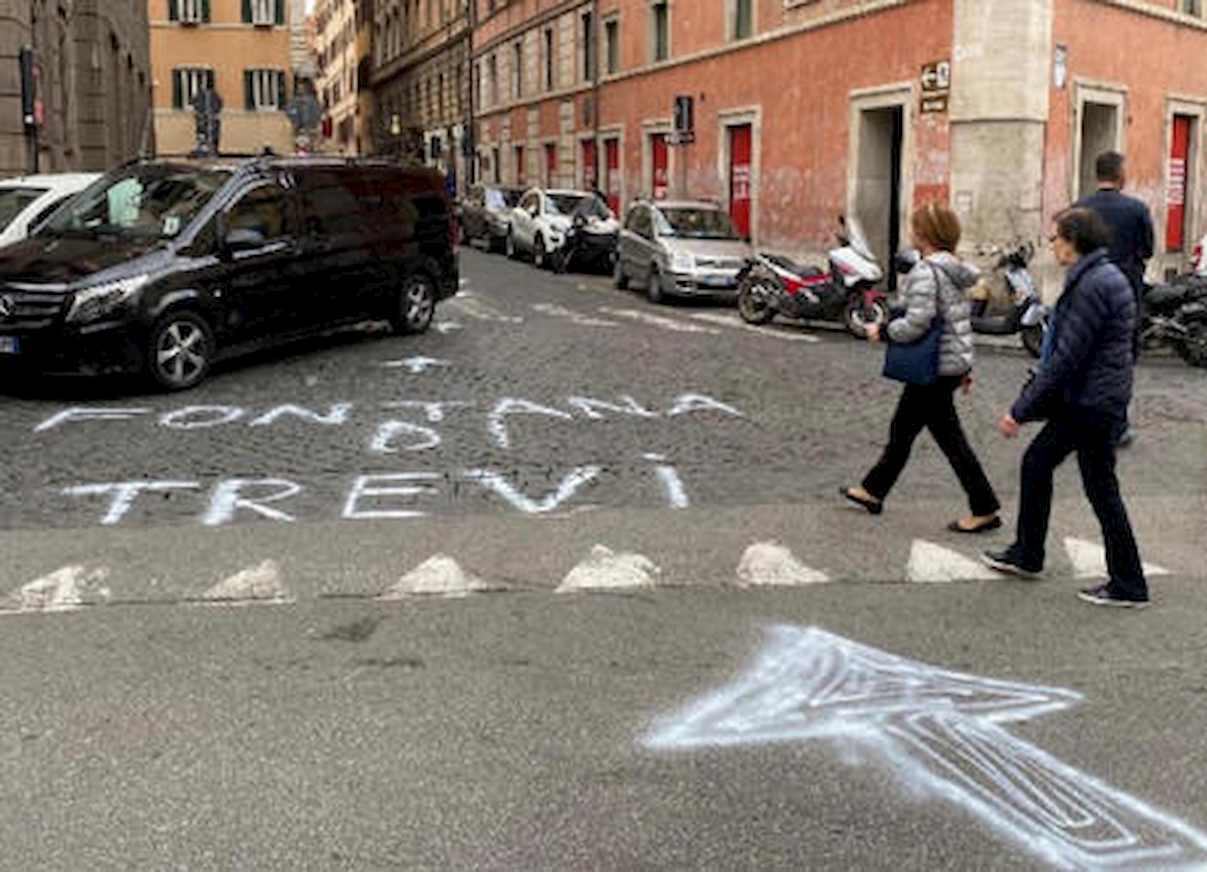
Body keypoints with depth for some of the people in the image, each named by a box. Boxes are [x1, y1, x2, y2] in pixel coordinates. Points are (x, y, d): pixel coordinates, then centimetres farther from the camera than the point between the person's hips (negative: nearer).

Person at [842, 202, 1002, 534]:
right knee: (902, 428, 19)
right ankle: (873, 490, 31)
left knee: (949, 438, -2)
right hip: (954, 361, 10)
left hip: (936, 369, -10)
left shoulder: (924, 272, -19)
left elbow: (916, 323, -27)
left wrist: (883, 331, -10)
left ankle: (985, 510, 5)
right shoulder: (952, 269, 11)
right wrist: (965, 367, 22)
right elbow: (959, 319, 16)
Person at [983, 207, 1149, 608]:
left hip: (1093, 402, -10)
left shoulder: (1093, 285, -21)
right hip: (1081, 399, 10)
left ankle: (1128, 586, 12)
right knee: (1036, 462, 17)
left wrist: (1020, 410, -19)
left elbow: (1066, 357, -24)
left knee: (1101, 490, 0)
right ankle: (1026, 554, 29)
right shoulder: (1103, 275, 11)